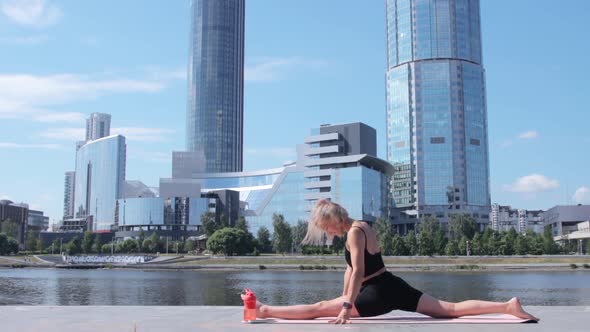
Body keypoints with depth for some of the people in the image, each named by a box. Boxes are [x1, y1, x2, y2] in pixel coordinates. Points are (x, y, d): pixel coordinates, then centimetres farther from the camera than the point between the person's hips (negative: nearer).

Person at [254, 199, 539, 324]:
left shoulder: (354, 232, -12)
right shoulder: (360, 227, 17)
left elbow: (358, 271, -22)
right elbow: (351, 269, 20)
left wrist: (346, 307, -26)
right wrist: (344, 298, 21)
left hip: (378, 295, -9)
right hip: (393, 288, 9)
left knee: (318, 309, -7)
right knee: (451, 309, 4)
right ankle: (507, 306, -3)